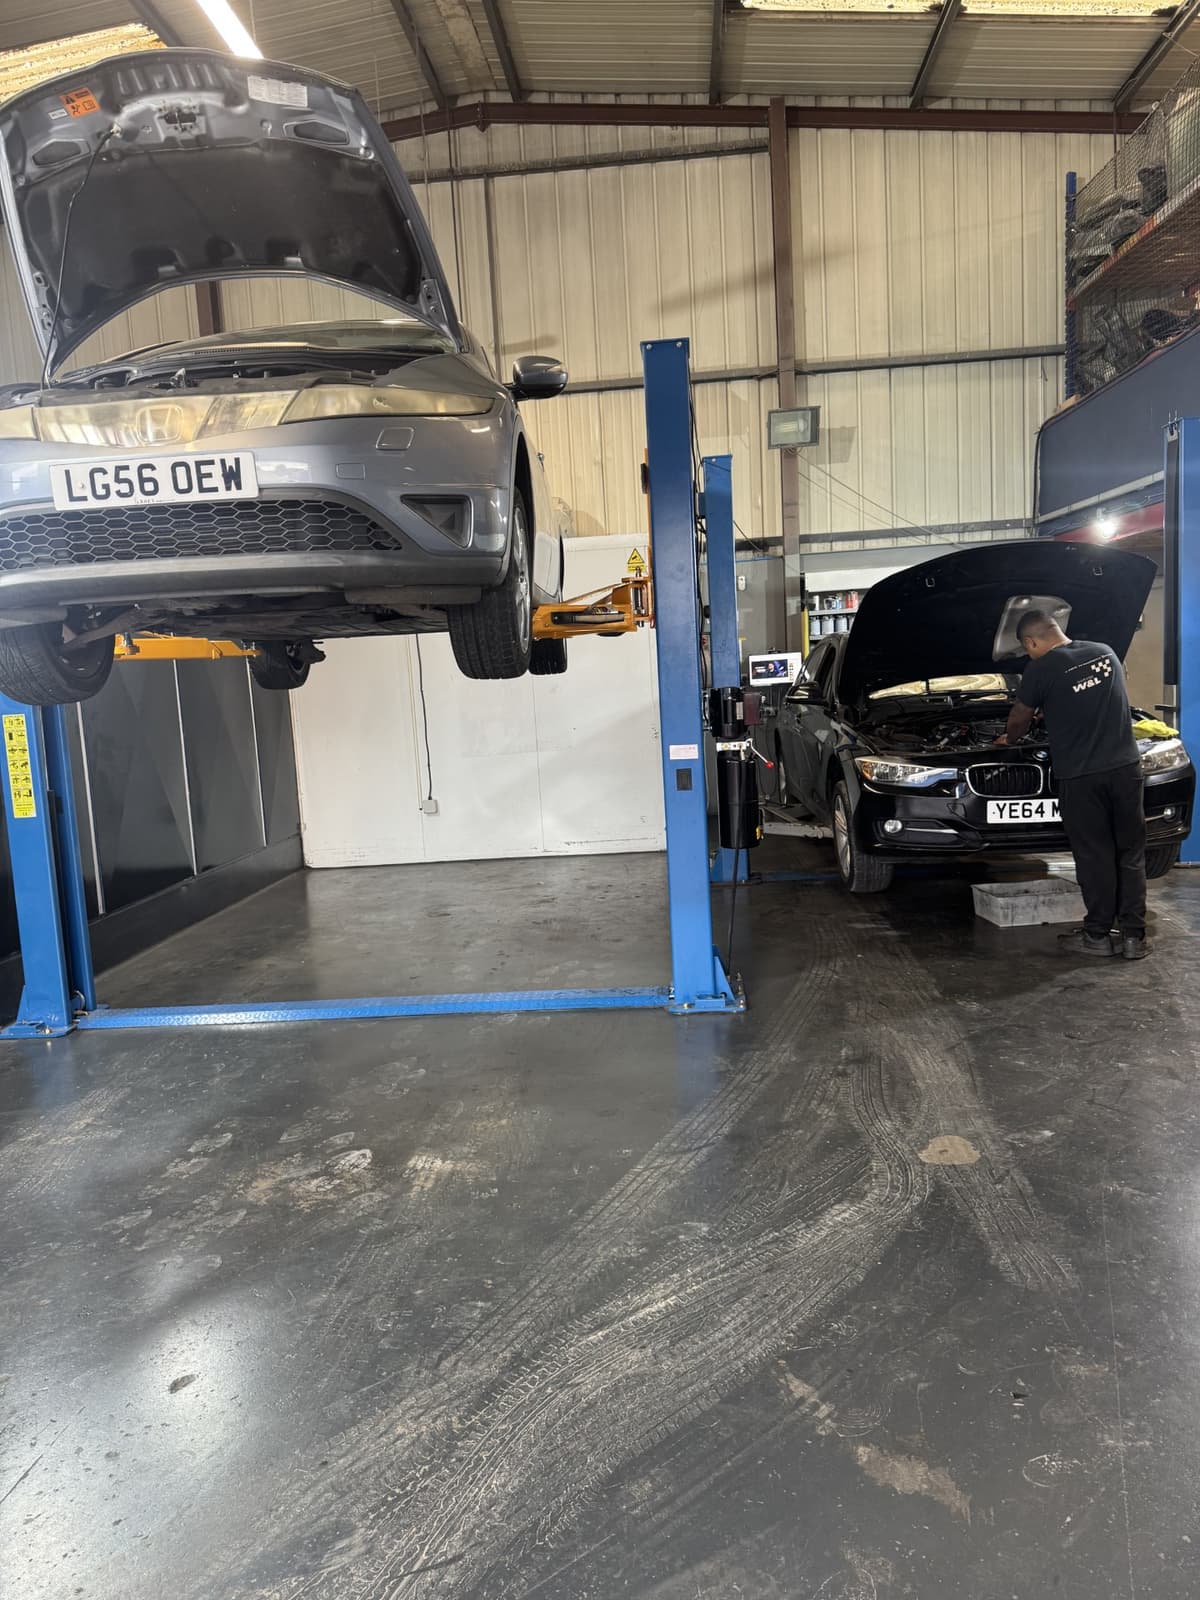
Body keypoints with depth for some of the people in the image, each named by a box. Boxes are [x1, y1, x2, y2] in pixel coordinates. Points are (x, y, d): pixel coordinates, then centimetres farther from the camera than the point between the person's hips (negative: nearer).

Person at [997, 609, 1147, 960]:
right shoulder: (1107, 653, 11)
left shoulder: (1041, 670, -7)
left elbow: (1019, 719, 7)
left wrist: (1009, 740, 29)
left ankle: (1098, 935, 12)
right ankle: (1133, 936, 13)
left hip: (1081, 776, -5)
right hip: (1125, 767, 5)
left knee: (1094, 857, 4)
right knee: (1131, 854, 9)